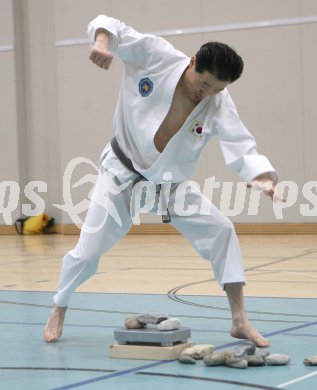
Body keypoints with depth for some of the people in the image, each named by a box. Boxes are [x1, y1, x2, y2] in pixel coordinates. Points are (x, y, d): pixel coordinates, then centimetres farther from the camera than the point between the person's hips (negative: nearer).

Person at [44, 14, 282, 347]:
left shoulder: (219, 105, -19)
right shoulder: (156, 56, -22)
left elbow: (242, 150, -27)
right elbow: (109, 25, -17)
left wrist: (266, 179, -48)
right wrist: (103, 42, -41)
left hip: (171, 185, 2)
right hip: (123, 173, -2)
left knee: (221, 232, -10)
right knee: (87, 252, 0)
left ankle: (239, 320, -1)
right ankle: (59, 310, 28)